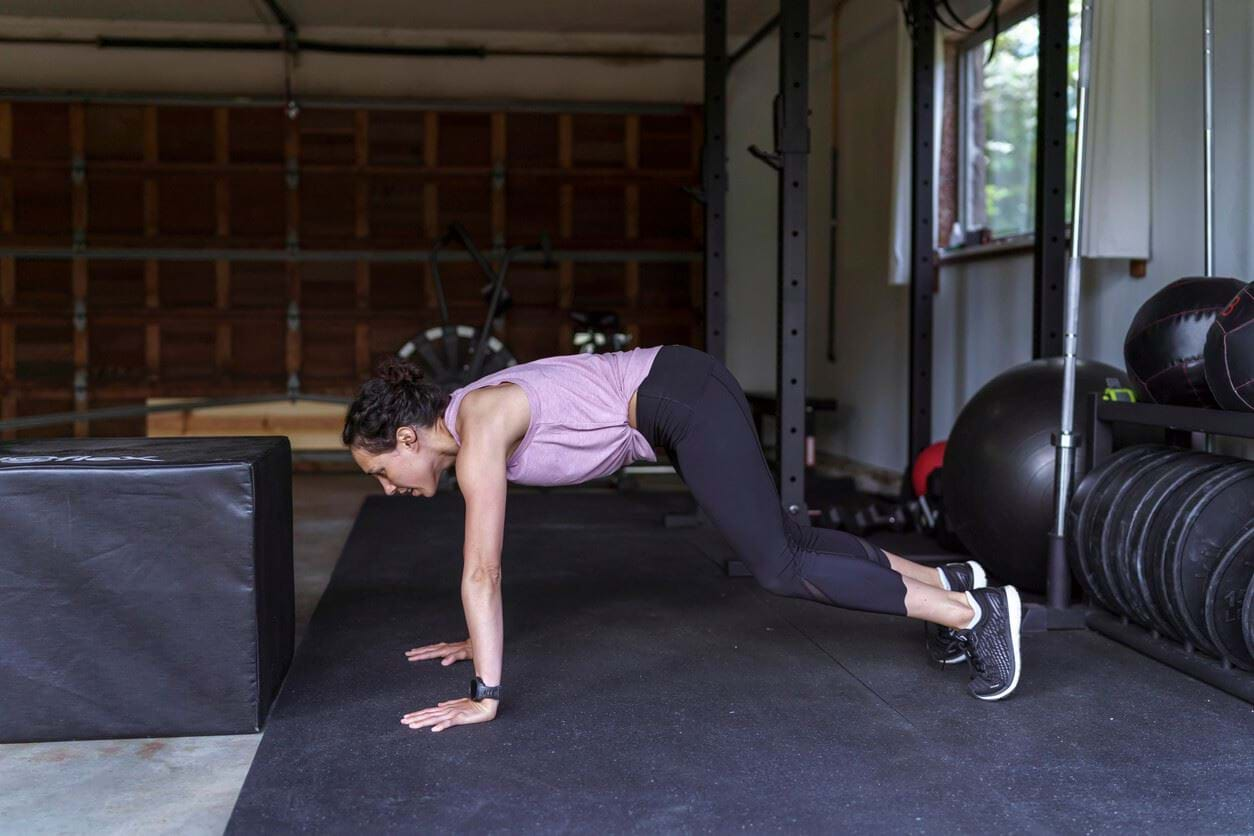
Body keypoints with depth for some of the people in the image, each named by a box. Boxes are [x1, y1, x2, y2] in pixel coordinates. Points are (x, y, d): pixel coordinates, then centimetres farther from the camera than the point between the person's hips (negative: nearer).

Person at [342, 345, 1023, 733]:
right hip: (678, 402, 9)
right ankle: (945, 580, 27)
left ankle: (975, 611, -2)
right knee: (779, 539, 17)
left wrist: (484, 697, -20)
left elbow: (480, 570, -22)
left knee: (779, 567, -7)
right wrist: (477, 640, 25)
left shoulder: (479, 429, -19)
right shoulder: (456, 424, 7)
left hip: (682, 398, -9)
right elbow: (484, 560, 20)